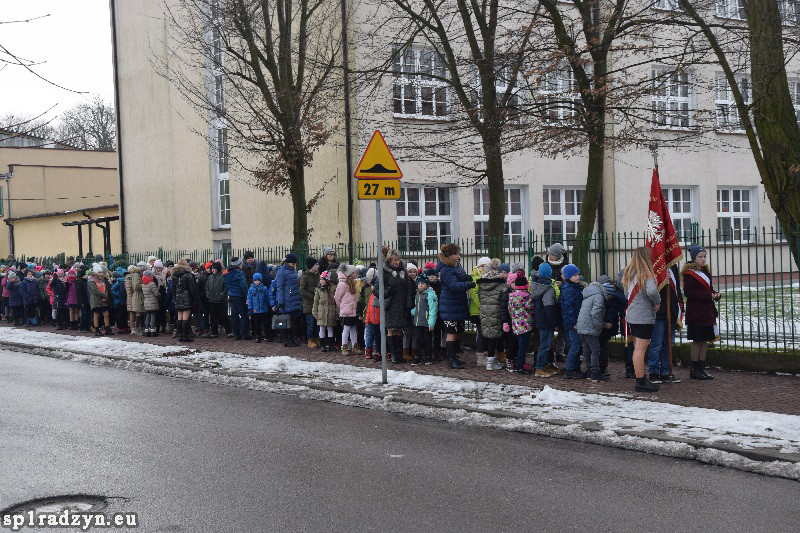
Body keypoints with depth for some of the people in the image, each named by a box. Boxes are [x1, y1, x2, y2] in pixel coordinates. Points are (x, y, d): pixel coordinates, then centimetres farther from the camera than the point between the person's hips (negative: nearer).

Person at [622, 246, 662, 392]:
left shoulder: (629, 274, 11)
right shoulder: (646, 275, -14)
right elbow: (652, 291, -29)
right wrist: (658, 302, -11)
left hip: (631, 316, 8)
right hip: (644, 317, -8)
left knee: (637, 348, 15)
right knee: (641, 349, -6)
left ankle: (642, 379, 24)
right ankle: (641, 382, -3)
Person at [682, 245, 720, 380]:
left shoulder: (706, 271, 15)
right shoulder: (689, 273, -10)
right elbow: (689, 292, -18)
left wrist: (715, 294, -1)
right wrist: (708, 296, -20)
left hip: (708, 311, 8)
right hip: (696, 312, -8)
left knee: (705, 340, 9)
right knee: (697, 340, -3)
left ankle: (701, 368, 16)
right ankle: (695, 370, 5)